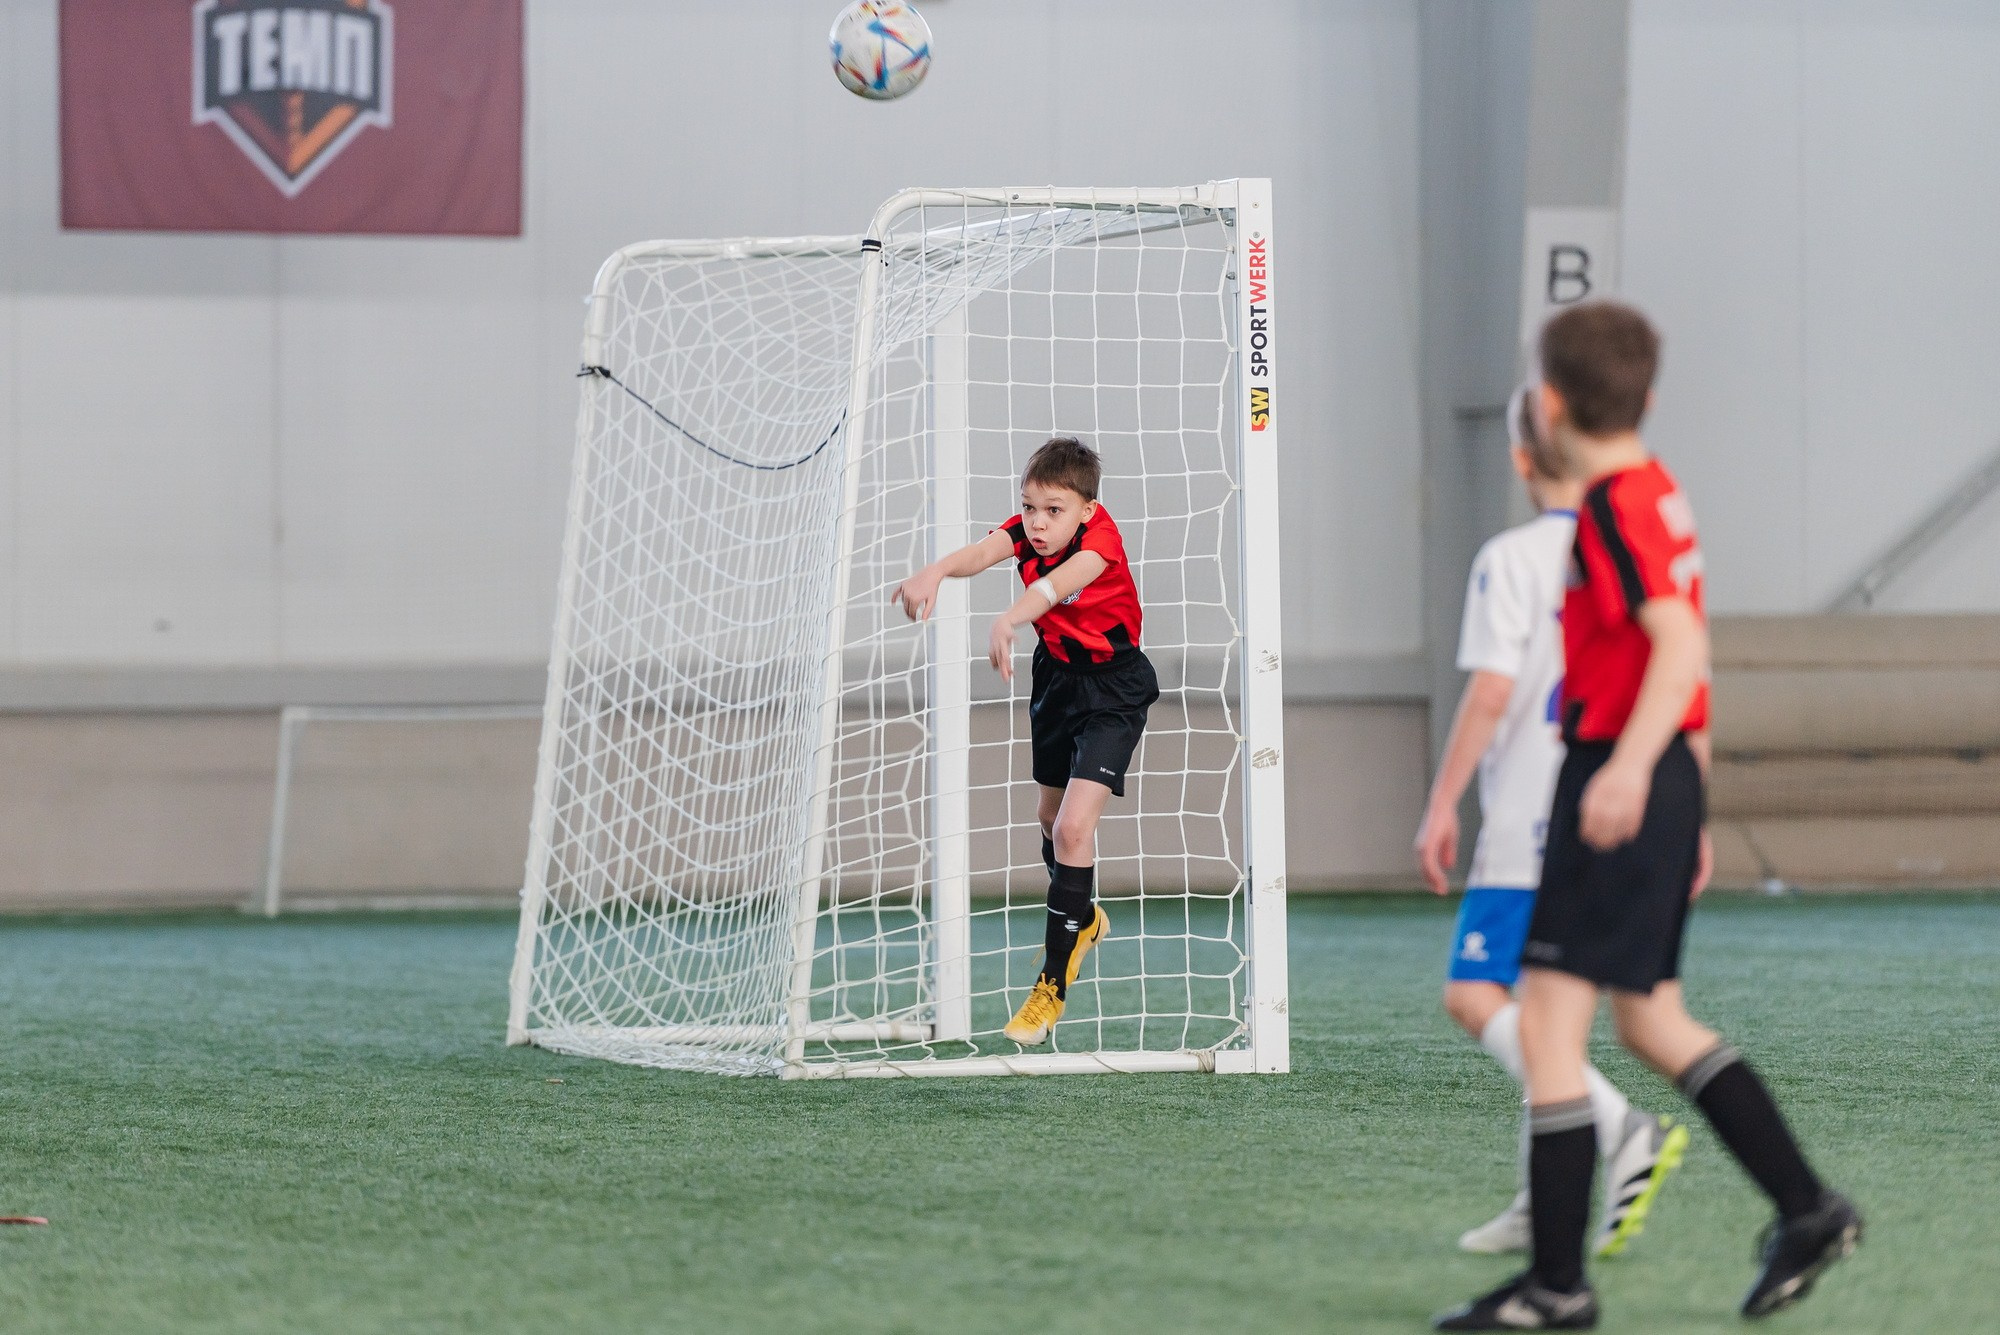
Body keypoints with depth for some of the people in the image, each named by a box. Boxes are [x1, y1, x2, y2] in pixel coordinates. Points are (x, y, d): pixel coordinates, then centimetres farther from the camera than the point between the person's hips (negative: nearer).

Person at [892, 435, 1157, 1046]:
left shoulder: (1100, 535, -29)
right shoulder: (1026, 531, -14)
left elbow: (1059, 583, -50)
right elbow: (982, 552, -36)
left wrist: (1009, 619, -70)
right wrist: (936, 571, -59)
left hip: (1114, 690, -7)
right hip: (1056, 677, 7)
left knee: (1073, 824, -17)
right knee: (1050, 815, 23)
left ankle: (1053, 983, -7)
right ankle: (1084, 918, 53)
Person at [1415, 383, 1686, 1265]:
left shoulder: (1512, 560, -8)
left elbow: (1490, 694, -14)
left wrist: (1441, 806, -7)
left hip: (1532, 821, -7)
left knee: (1473, 996, -9)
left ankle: (1623, 1130, -25)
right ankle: (1541, 1205, 14)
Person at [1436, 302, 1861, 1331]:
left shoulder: (1615, 506, -14)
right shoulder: (1658, 494, 16)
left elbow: (1680, 643, -27)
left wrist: (1629, 767, -38)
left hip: (1617, 789, -10)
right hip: (1661, 782, 10)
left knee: (1548, 1022, -8)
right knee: (1650, 1019, 18)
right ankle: (1807, 1209, 19)